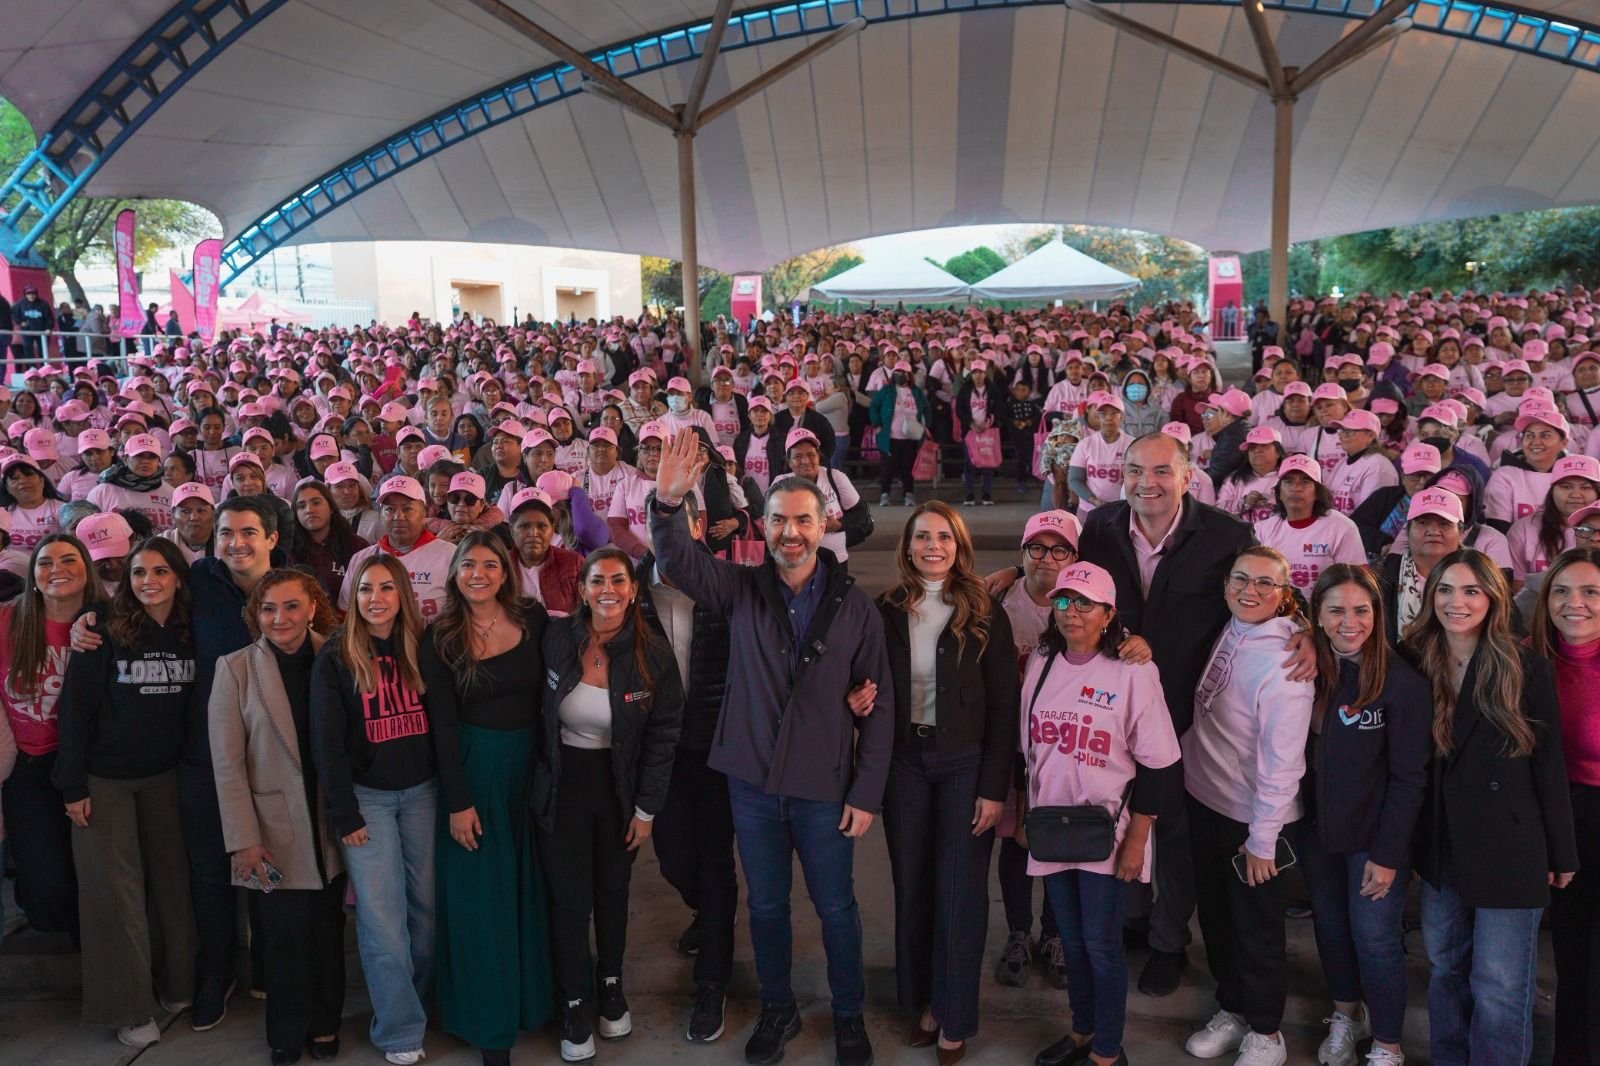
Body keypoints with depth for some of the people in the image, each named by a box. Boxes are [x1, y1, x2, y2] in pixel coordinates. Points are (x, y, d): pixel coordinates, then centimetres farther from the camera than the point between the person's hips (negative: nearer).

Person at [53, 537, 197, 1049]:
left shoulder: (191, 636, -1)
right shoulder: (105, 632, -12)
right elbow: (76, 708, -11)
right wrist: (73, 785, -12)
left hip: (165, 777, 3)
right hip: (105, 779, -3)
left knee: (171, 880, 9)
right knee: (118, 890, 3)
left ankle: (176, 986, 26)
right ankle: (129, 1009, 15)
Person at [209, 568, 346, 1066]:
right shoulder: (236, 668, -5)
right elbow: (227, 761, -6)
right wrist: (244, 839, -9)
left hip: (332, 823, 2)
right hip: (276, 828, -2)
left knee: (329, 928, 11)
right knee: (287, 932, 3)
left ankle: (325, 1025, 30)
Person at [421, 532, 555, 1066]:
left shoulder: (534, 619, -3)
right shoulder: (440, 638, -6)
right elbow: (442, 724, -7)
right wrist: (458, 802, -11)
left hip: (530, 764, 2)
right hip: (472, 769, -2)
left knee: (529, 888, 15)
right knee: (480, 896, 6)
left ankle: (532, 997, 35)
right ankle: (489, 1023, 21)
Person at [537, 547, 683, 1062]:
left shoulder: (653, 653, -13)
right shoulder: (555, 638, -13)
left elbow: (662, 736, -7)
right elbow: (535, 714, -2)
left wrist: (646, 809, -6)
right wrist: (537, 778, -1)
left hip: (620, 786, 1)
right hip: (563, 784, 0)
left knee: (613, 888, 17)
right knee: (569, 897, 6)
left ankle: (611, 983, 40)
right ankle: (572, 1002, 25)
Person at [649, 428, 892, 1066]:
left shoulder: (855, 607, -7)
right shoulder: (740, 590, -4)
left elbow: (878, 706, -3)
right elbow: (677, 562, -19)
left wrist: (867, 793, -5)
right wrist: (668, 504, -40)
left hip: (826, 790, -1)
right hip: (753, 783, 2)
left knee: (836, 908, 14)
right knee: (766, 906, 18)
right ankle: (778, 1010, 39)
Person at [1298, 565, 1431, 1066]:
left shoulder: (1402, 682, -17)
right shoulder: (1310, 672, -4)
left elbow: (1409, 776, -14)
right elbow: (1301, 757, 2)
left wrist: (1387, 853, -14)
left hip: (1373, 836, -4)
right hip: (1316, 828, 4)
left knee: (1374, 937, 4)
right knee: (1330, 926, 18)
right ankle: (1345, 1015, 42)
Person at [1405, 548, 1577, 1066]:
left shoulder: (1527, 669, -9)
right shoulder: (1414, 661, -1)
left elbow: (1550, 765, -5)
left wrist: (1561, 853, -1)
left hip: (1510, 849, -4)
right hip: (1440, 844, 4)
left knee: (1499, 986, 1)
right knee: (1445, 969, 17)